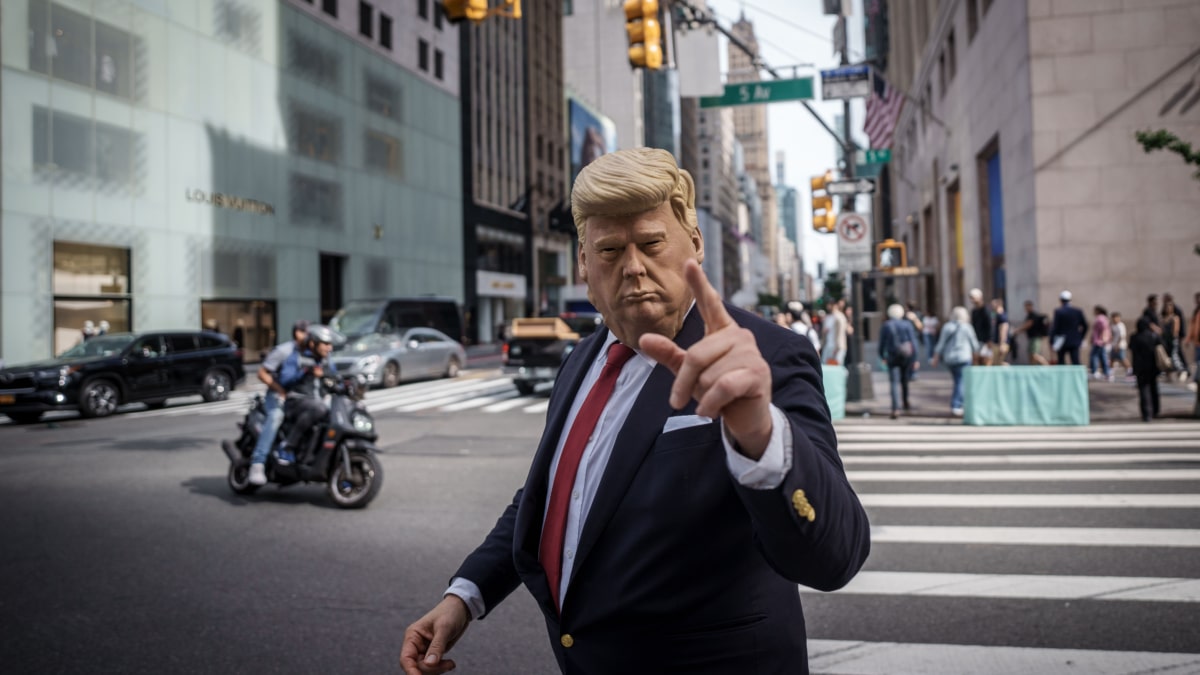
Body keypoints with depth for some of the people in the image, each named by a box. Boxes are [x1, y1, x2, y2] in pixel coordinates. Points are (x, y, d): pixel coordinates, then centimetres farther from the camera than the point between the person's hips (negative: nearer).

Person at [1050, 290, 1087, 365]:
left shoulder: (1058, 312, -9)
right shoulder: (1078, 311, 3)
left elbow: (1055, 327, -11)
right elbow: (1085, 326, 6)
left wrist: (1051, 342, -8)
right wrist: (1080, 338, 17)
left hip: (1062, 342, -3)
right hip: (1075, 342, 3)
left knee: (1061, 363, 7)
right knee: (1076, 362, -1)